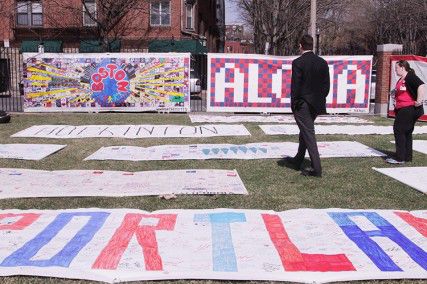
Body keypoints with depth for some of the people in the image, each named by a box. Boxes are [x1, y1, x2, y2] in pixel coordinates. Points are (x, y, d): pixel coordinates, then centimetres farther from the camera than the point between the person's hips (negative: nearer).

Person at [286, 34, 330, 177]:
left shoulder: (298, 62, -13)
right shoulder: (323, 62, 4)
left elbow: (295, 86, -14)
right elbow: (326, 86, 6)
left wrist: (293, 105, -6)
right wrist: (320, 100, 15)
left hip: (302, 105, -7)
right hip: (316, 105, 7)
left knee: (308, 134, -3)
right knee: (305, 132, 21)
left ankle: (316, 168, -4)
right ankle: (298, 160, 36)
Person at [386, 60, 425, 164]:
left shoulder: (410, 77, -14)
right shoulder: (400, 80, 16)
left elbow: (422, 86, -28)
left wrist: (419, 100, -28)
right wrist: (396, 102, 22)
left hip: (409, 109, -10)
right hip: (401, 110, 10)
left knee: (399, 130, -9)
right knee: (406, 132, 13)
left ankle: (400, 158, -6)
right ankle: (407, 157, 21)